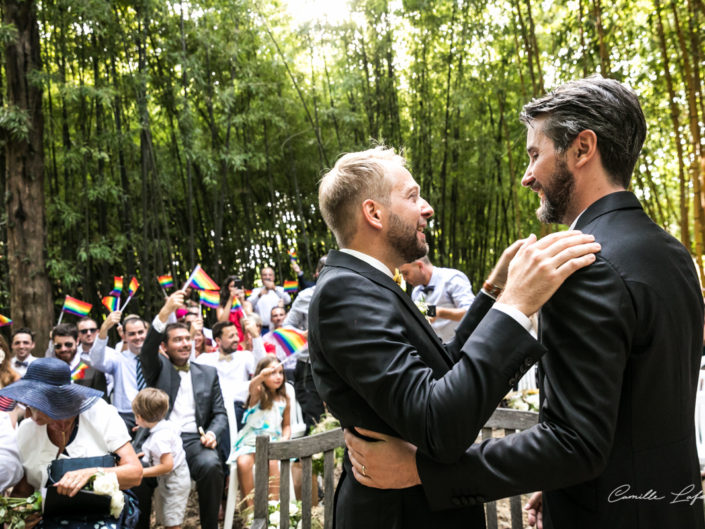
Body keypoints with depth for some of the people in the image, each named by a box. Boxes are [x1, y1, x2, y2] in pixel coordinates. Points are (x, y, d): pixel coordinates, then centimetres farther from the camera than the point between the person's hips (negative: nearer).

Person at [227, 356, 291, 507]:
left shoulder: (284, 400, 11)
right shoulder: (258, 394, -1)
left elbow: (286, 424, 19)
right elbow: (252, 386, -27)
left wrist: (285, 438, -4)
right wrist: (261, 376, -50)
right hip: (250, 440, -1)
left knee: (272, 462, -32)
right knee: (243, 462, -31)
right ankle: (250, 507, -18)